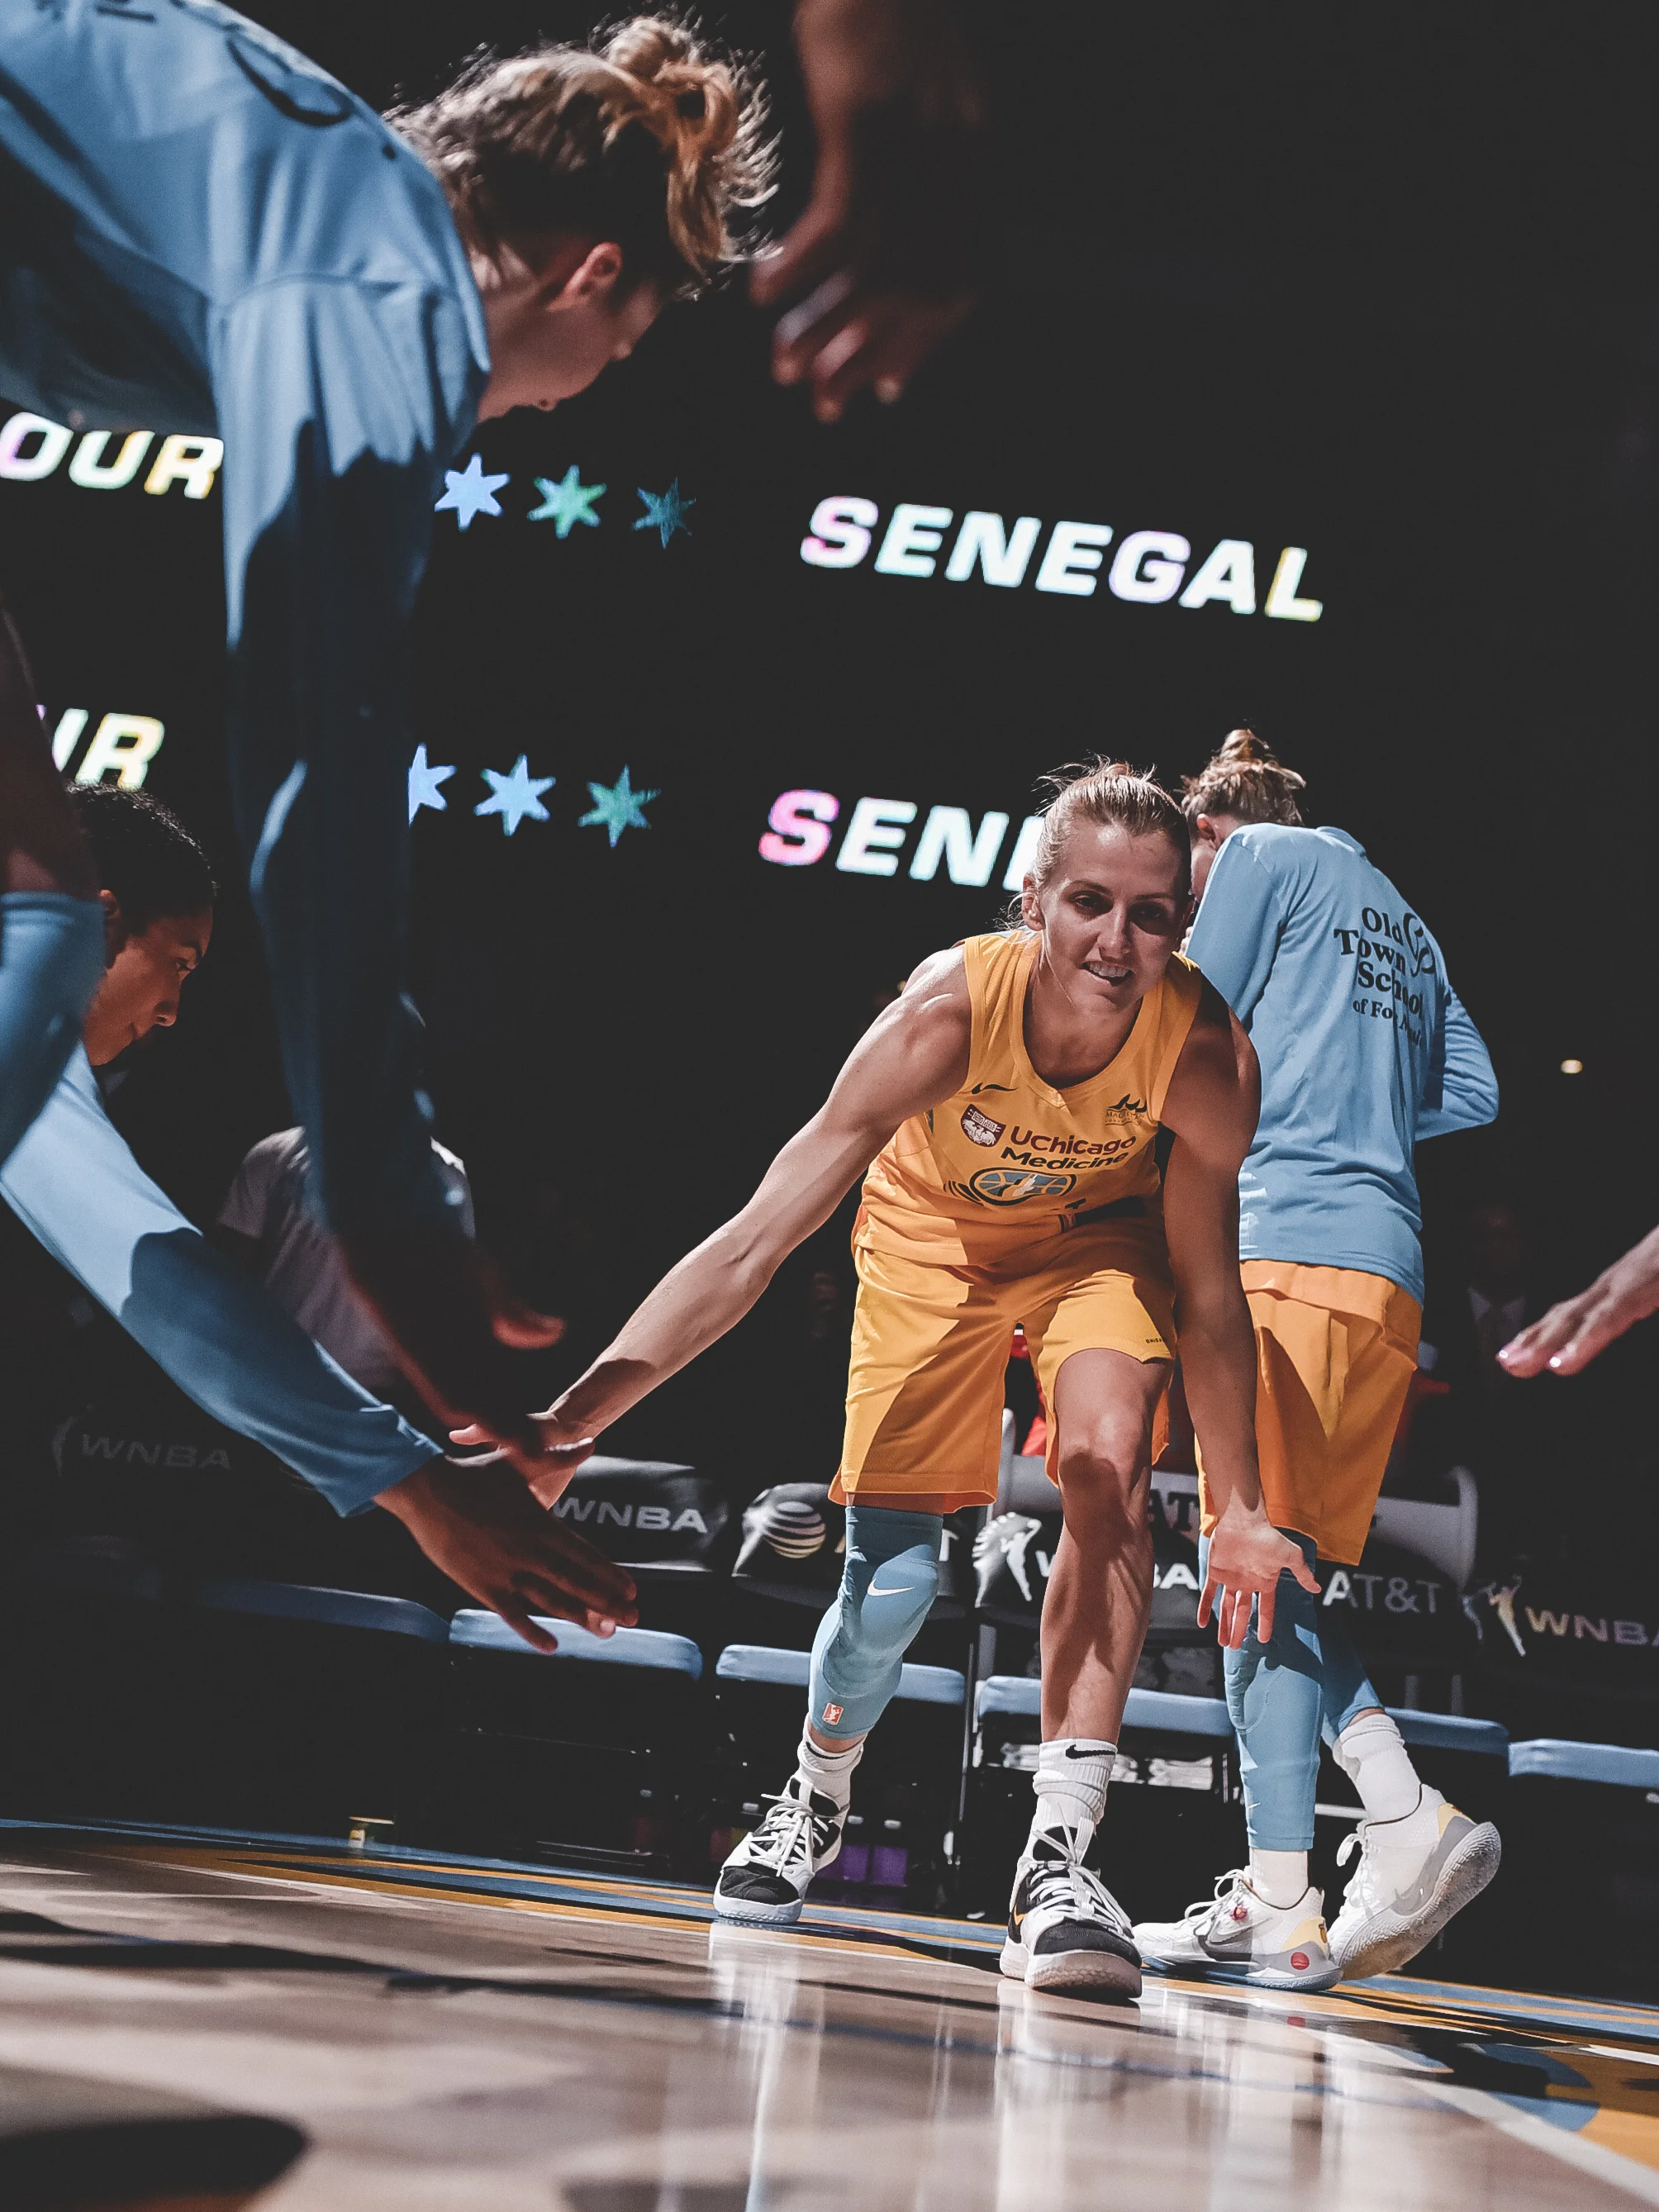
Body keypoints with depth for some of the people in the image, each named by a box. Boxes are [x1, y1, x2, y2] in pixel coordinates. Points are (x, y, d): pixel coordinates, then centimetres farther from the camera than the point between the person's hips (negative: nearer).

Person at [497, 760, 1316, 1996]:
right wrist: (571, 1421, -45)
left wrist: (1240, 1510, -15)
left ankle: (1061, 1859, -25)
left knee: (1109, 1460, -28)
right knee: (893, 1579, -1)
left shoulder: (1209, 1059, -33)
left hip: (1100, 1236, 1)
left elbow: (1207, 1296, -16)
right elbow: (754, 1244, -38)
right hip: (937, 1237, 0)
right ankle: (817, 1801, 32)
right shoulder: (948, 1013, -38)